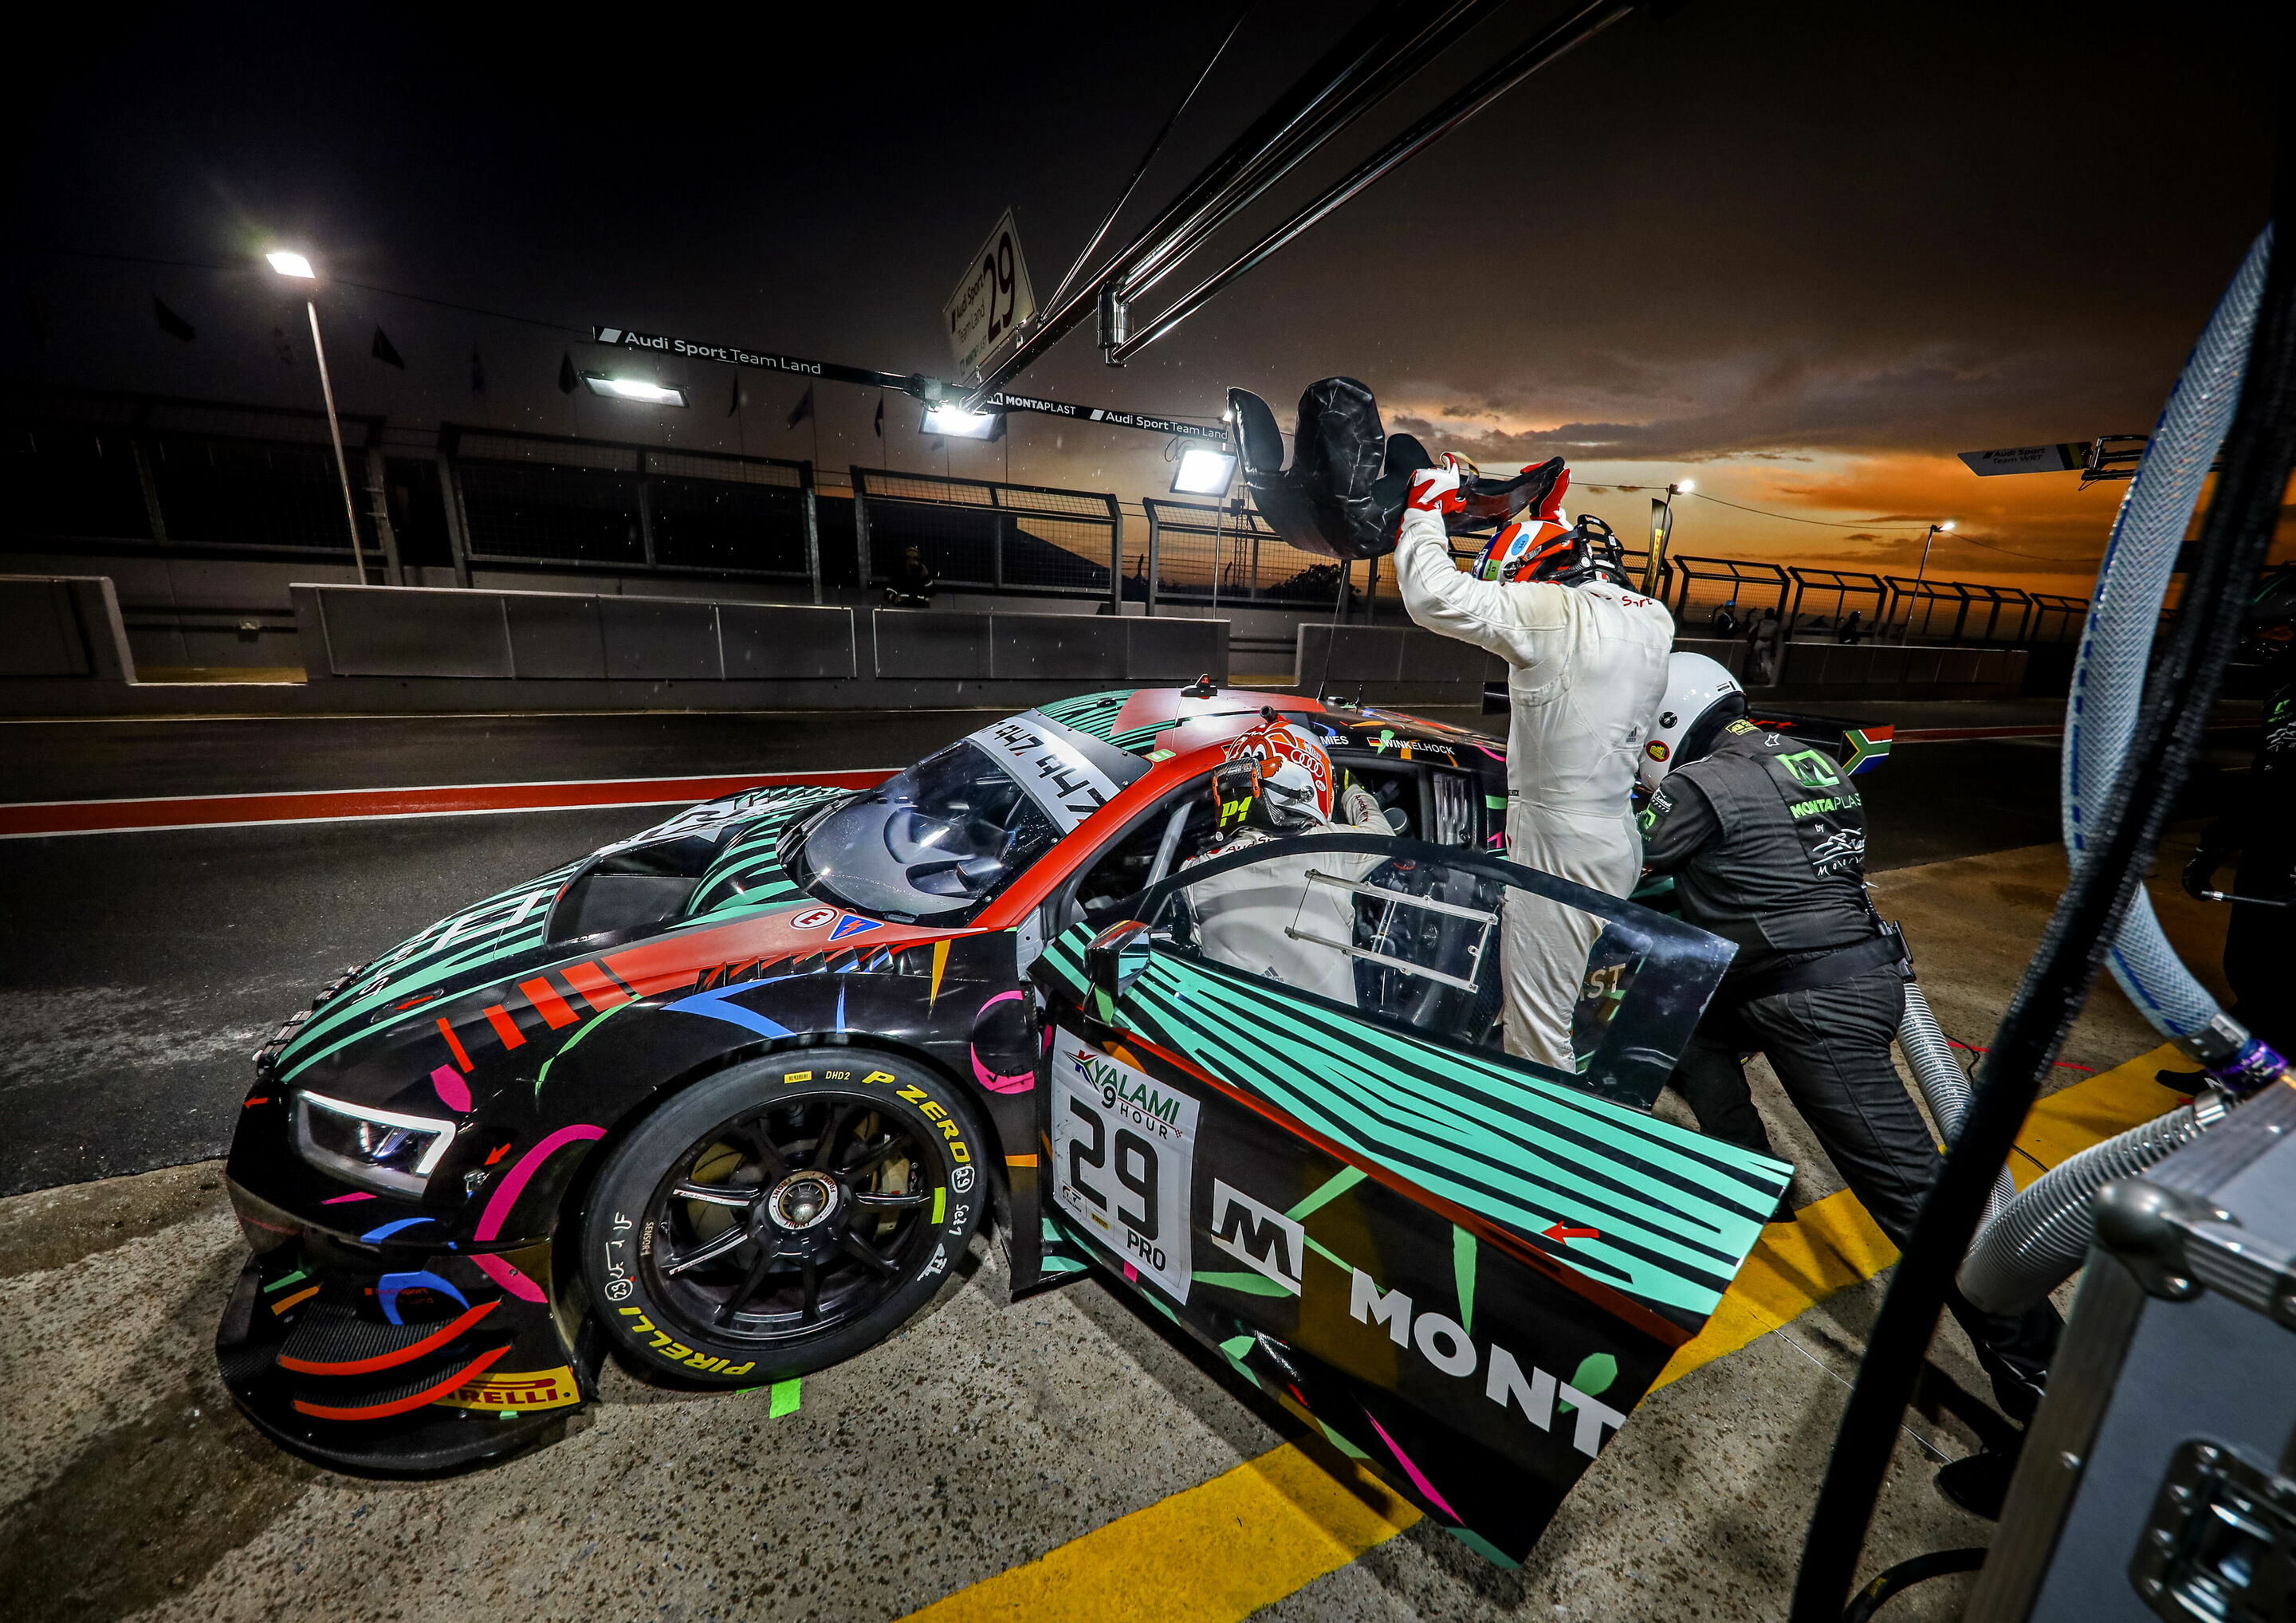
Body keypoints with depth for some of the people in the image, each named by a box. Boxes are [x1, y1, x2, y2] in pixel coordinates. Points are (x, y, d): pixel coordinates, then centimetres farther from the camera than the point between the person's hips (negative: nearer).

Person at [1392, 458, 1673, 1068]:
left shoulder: (1555, 613, -17)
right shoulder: (1652, 620, 8)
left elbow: (1433, 596, -19)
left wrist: (1426, 505, -3)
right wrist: (1553, 513, 33)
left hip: (1562, 850, -10)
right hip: (1617, 839, 10)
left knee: (1536, 1033, 0)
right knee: (1518, 974, 24)